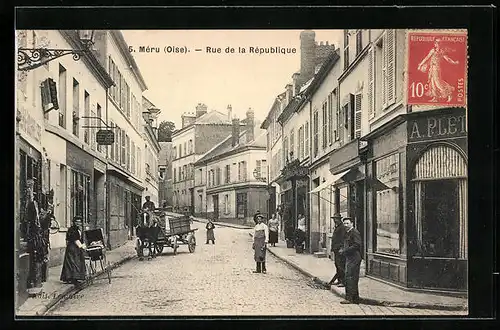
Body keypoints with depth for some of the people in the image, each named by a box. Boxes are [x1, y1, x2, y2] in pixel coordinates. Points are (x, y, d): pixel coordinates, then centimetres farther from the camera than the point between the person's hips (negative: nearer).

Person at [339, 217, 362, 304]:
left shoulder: (355, 232, -12)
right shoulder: (347, 233, 18)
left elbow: (357, 245, -20)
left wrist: (345, 251, -18)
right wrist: (342, 249, 6)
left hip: (354, 259, -10)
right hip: (349, 258, 10)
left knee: (349, 278, -11)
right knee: (353, 279, 12)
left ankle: (349, 298, -9)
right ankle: (355, 299, 18)